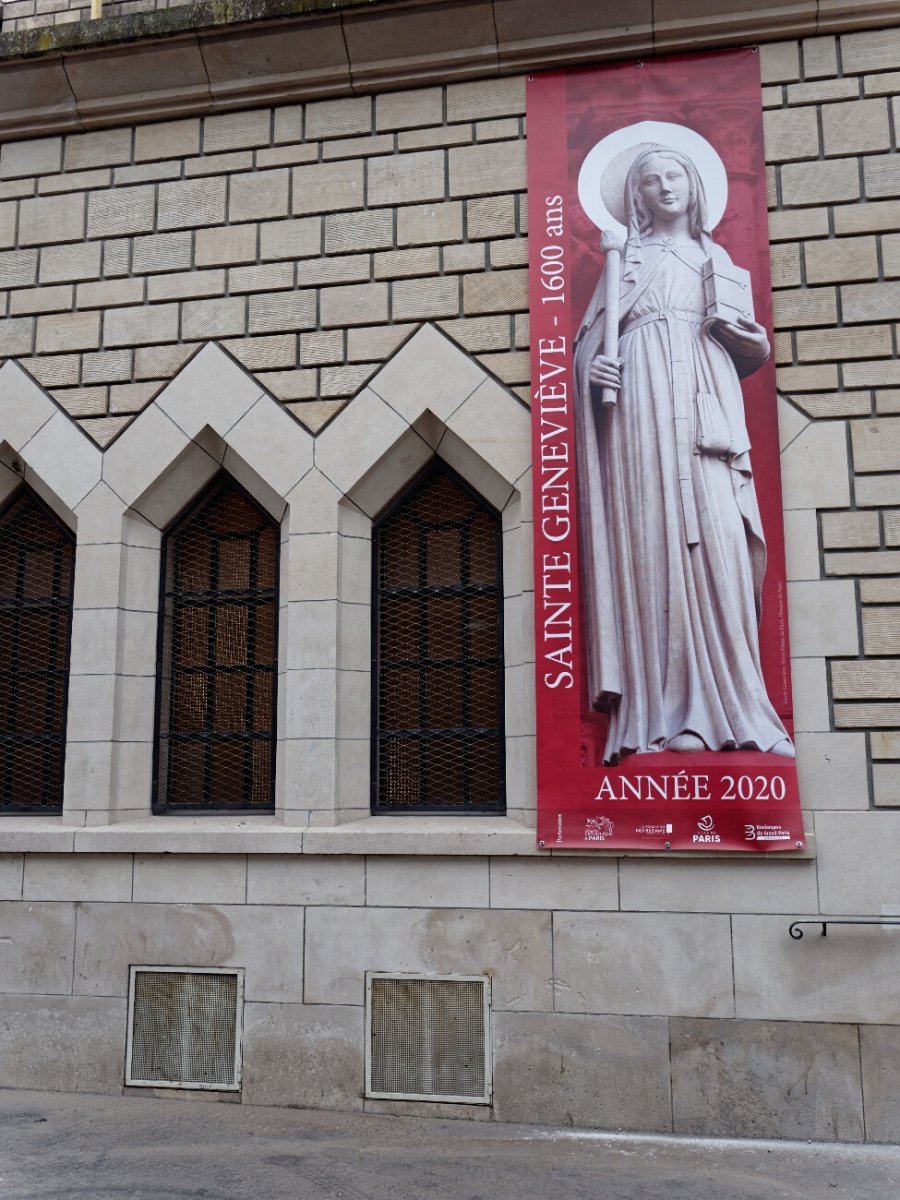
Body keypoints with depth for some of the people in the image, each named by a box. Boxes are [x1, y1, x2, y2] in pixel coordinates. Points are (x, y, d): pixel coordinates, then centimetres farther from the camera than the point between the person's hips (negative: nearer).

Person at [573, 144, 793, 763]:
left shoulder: (715, 256, 28)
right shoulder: (628, 254, 22)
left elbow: (739, 344, 24)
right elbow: (593, 331, 12)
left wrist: (756, 344, 2)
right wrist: (593, 364, -9)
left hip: (707, 400, 2)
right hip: (643, 398, -2)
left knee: (719, 541, -12)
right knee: (655, 539, -13)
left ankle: (730, 707, -13)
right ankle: (671, 712, -16)